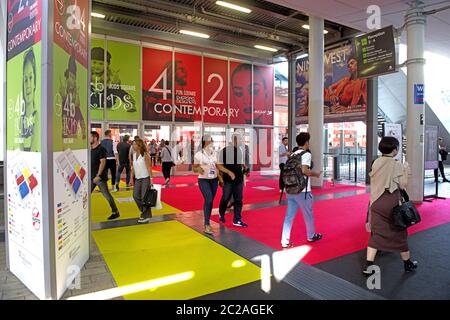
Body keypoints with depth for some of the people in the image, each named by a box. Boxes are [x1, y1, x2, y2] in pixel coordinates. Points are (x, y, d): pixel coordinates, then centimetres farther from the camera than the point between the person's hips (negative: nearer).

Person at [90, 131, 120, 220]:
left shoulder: (101, 149, -12)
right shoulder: (90, 149, 11)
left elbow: (103, 162, -18)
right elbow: (90, 162, 19)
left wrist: (98, 175, -23)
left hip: (100, 177, -8)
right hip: (91, 177, 8)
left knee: (107, 195, -2)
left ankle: (115, 212, 9)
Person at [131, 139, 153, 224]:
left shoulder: (145, 155, -13)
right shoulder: (134, 154, 6)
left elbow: (149, 167, -13)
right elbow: (133, 167, 11)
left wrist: (151, 179, -16)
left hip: (145, 178, -7)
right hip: (137, 178, 7)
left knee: (144, 197, -2)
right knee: (136, 196, 6)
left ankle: (146, 216, 11)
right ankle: (144, 211, 25)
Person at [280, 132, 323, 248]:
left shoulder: (293, 155, 12)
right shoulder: (306, 154, -10)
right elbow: (304, 170, -23)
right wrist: (316, 174, -6)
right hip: (302, 190, -6)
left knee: (289, 215, 7)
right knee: (308, 214, 15)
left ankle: (285, 241, 6)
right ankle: (311, 236, 34)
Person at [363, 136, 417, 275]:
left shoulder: (376, 163, 3)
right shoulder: (397, 165, -12)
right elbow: (403, 185, -10)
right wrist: (406, 170, 3)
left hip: (376, 202, 4)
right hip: (392, 203, -4)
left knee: (376, 233, 8)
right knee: (399, 233, 14)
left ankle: (368, 265, 2)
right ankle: (408, 263, 34)